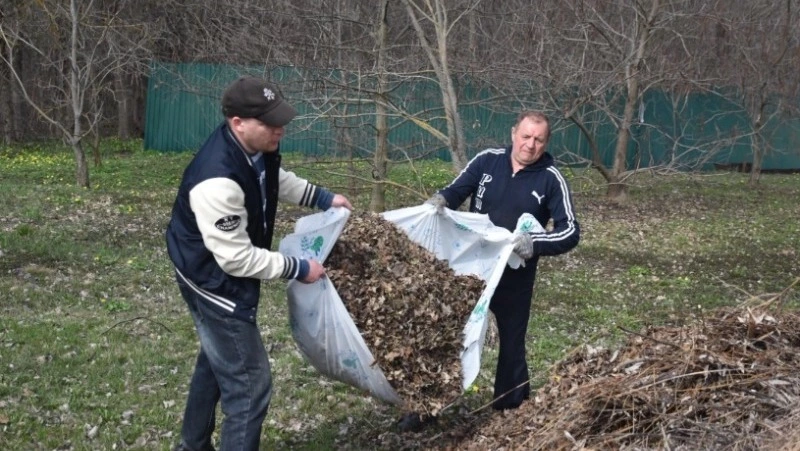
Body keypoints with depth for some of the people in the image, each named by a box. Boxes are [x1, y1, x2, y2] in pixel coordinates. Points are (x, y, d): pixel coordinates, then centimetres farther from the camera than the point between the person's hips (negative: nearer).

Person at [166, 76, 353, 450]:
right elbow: (238, 259, -31)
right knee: (249, 382, -6)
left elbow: (277, 179, 17)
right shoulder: (217, 181, -38)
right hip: (215, 280, -11)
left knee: (216, 361, 28)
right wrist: (299, 269, -22)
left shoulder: (256, 148, -9)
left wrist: (324, 198, 8)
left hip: (220, 278, 11)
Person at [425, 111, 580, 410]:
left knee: (511, 343, 10)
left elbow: (570, 232, -12)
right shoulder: (487, 161, -3)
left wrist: (536, 243, -31)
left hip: (515, 276, -2)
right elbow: (456, 191, 1)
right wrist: (440, 200, -24)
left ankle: (510, 410, 24)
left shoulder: (551, 179, -9)